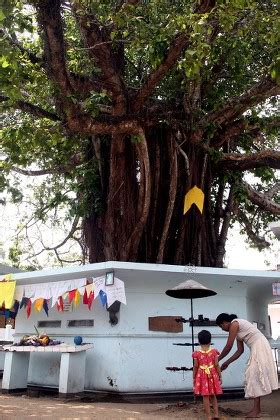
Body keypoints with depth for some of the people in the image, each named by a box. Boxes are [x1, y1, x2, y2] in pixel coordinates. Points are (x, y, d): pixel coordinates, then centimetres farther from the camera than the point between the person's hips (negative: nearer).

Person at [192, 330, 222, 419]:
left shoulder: (197, 353, -8)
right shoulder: (214, 352, -6)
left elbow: (195, 366, -4)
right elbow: (216, 365, -5)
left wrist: (194, 377, 6)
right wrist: (220, 376, 5)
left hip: (202, 376, -2)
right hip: (212, 375, 2)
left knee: (205, 397, 5)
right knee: (213, 396, 17)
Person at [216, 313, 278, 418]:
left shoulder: (234, 324, -11)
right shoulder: (237, 328, 18)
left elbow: (228, 347, -12)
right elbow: (240, 350, 16)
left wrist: (217, 359, -1)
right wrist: (227, 362, 16)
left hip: (259, 346, -10)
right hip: (256, 348, 10)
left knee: (255, 375, -8)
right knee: (255, 376, 10)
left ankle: (256, 410, -4)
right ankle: (256, 408, 15)